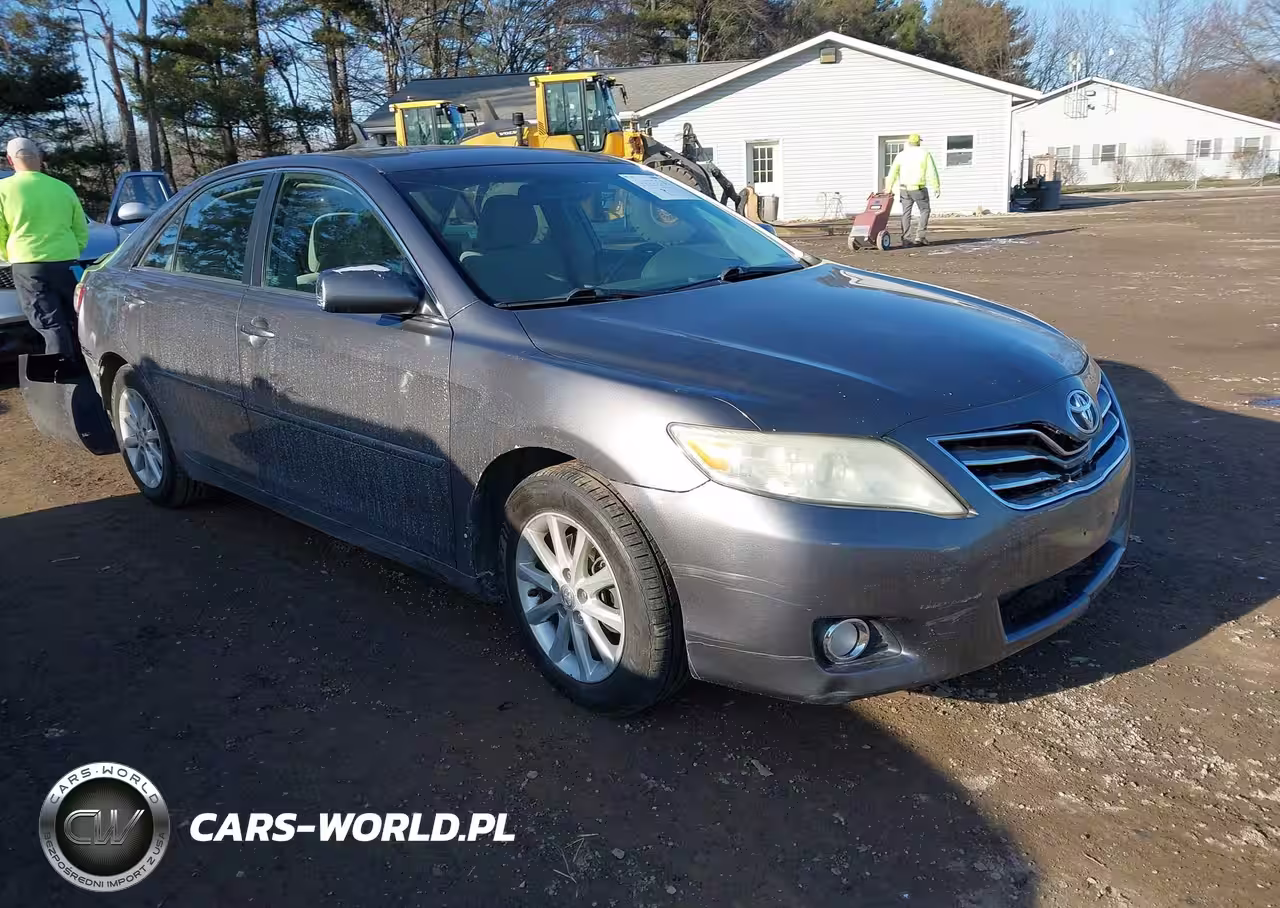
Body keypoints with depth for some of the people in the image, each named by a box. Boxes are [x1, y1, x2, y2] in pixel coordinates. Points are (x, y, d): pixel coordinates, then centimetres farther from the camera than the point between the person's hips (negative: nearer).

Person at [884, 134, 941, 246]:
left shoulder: (901, 154, 4)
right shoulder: (925, 153, -3)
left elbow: (893, 172, 0)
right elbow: (932, 172, -7)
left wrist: (888, 187, 2)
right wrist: (936, 187, -3)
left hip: (905, 188, 3)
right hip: (919, 189, -3)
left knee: (906, 213, 7)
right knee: (924, 211, 11)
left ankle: (906, 239, 1)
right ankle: (920, 237, 3)